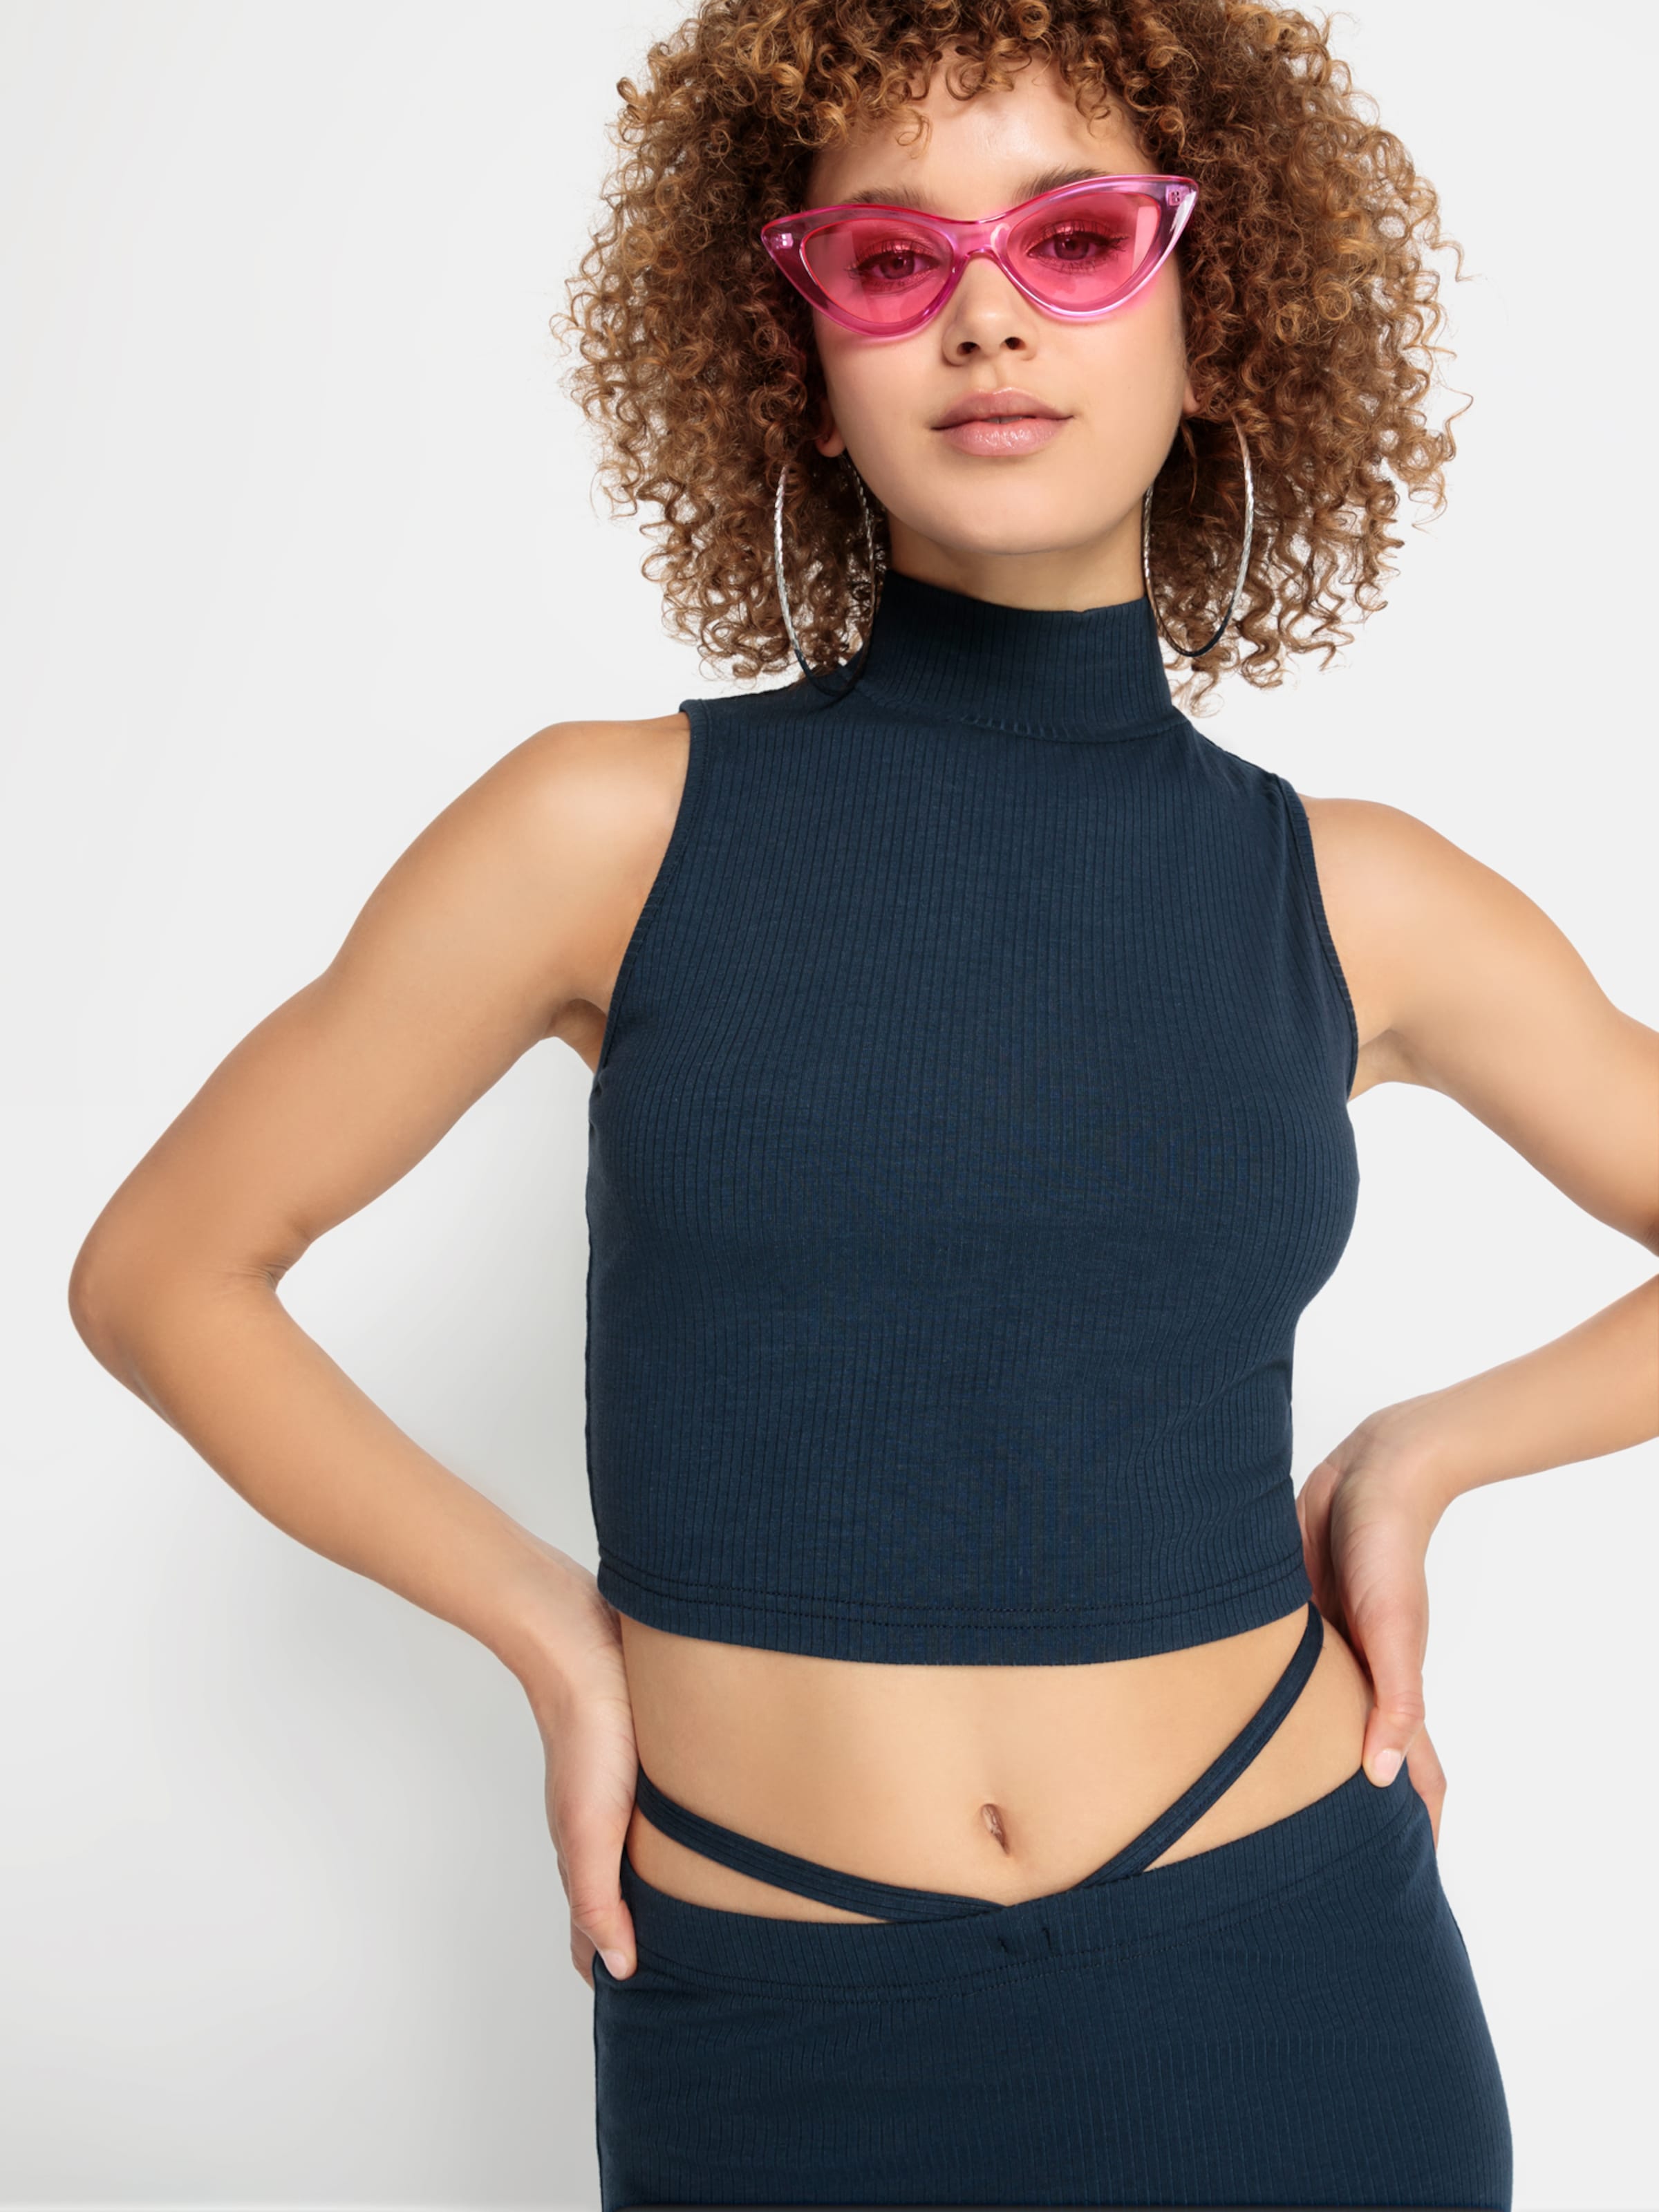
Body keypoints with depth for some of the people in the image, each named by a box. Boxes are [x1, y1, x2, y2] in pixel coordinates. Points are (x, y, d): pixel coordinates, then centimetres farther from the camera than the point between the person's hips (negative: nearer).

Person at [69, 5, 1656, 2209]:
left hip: (1286, 1992, 2)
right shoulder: (613, 832, -7)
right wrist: (548, 1632, -3)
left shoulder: (1353, 903, -2)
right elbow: (163, 1270, 1)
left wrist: (1423, 1453, 0)